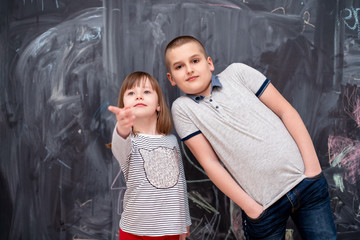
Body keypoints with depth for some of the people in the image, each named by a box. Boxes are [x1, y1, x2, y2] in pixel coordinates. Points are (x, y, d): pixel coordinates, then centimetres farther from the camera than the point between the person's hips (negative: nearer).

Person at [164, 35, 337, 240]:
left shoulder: (237, 72, 3)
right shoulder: (182, 108, 1)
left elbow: (285, 111, 2)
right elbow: (210, 162, -3)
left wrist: (312, 165, -6)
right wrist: (251, 207, -6)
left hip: (306, 181, 1)